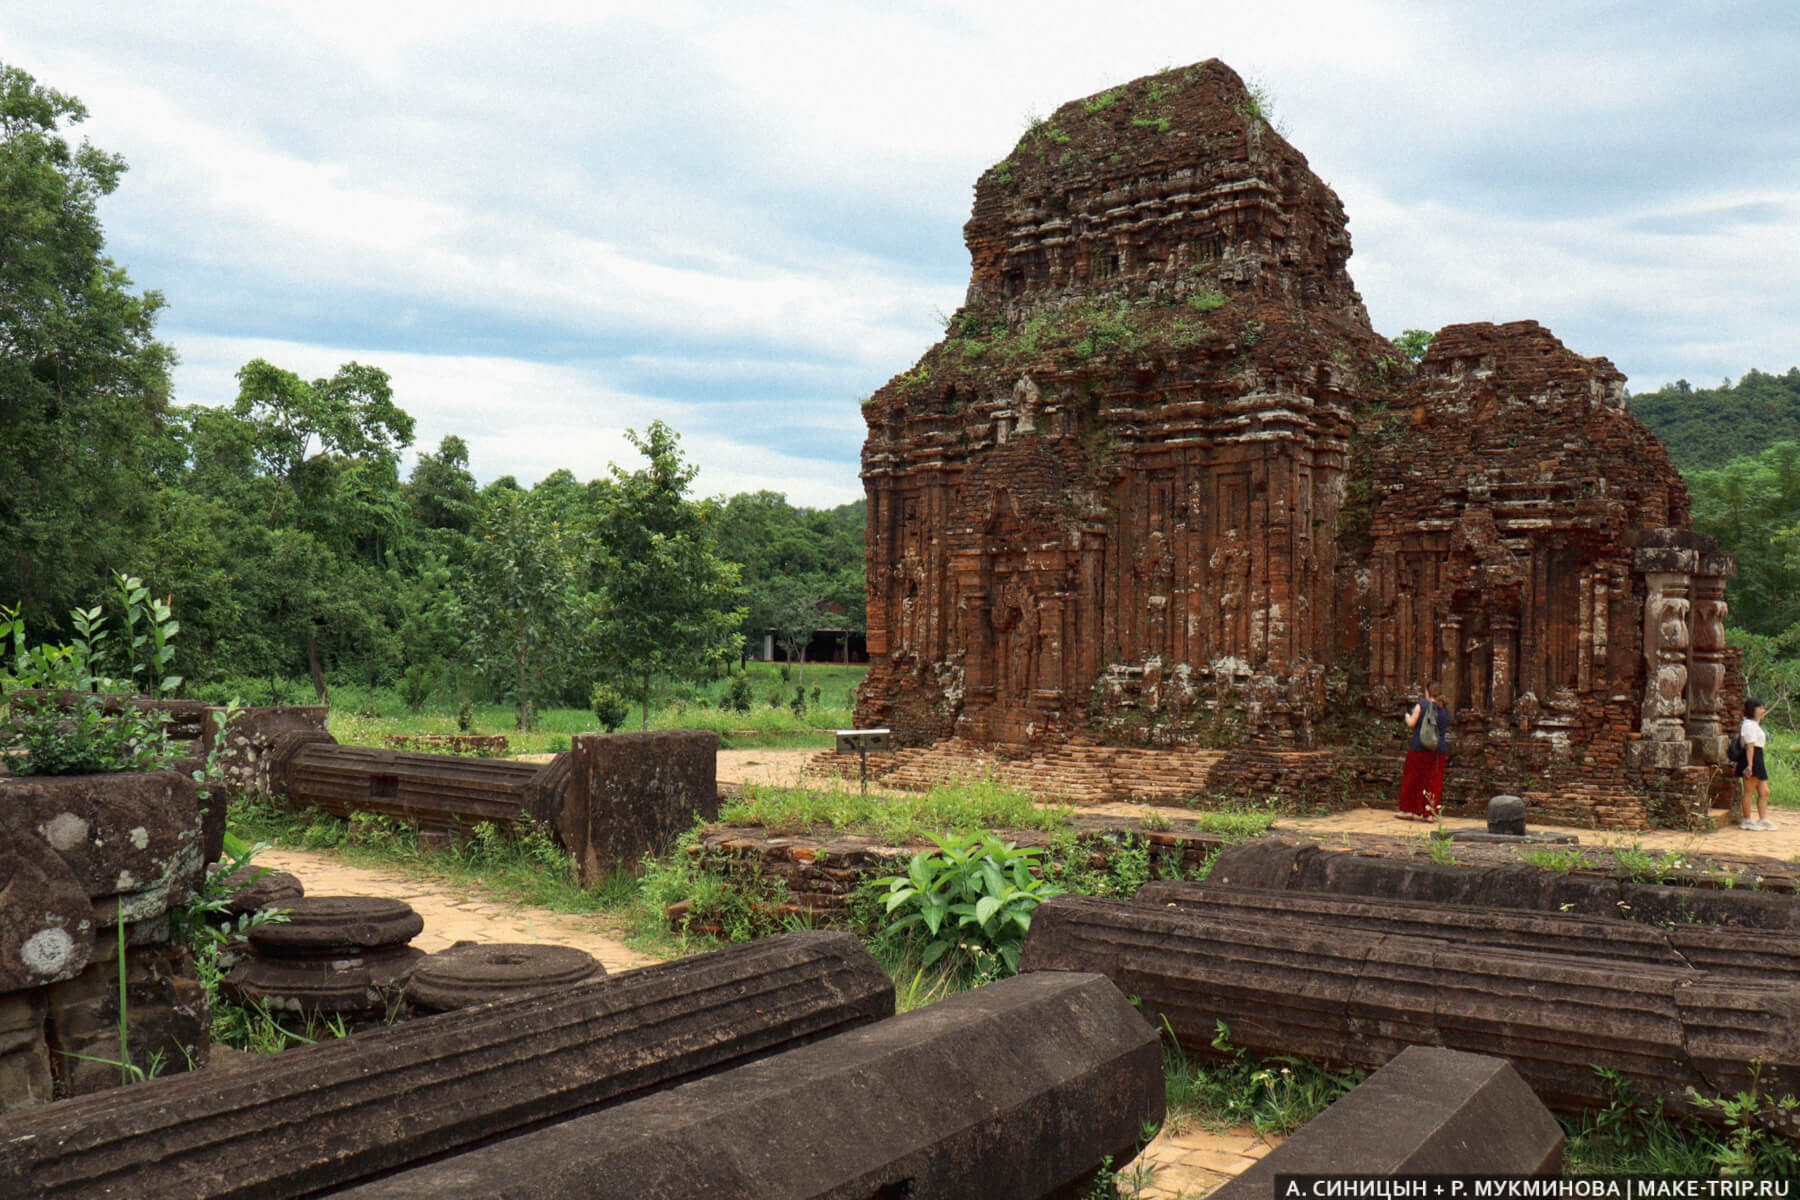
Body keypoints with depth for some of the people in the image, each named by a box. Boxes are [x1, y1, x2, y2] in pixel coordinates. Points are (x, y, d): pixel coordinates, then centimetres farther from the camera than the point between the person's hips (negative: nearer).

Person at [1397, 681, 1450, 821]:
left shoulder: (1422, 705, -7)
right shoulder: (1445, 710, 10)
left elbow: (1411, 724, -9)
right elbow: (1445, 730, 18)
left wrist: (1407, 716, 12)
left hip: (1420, 748, -5)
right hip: (1440, 750, 5)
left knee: (1413, 779, 5)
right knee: (1434, 781, 6)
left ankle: (1409, 810, 8)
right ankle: (1430, 813, 4)